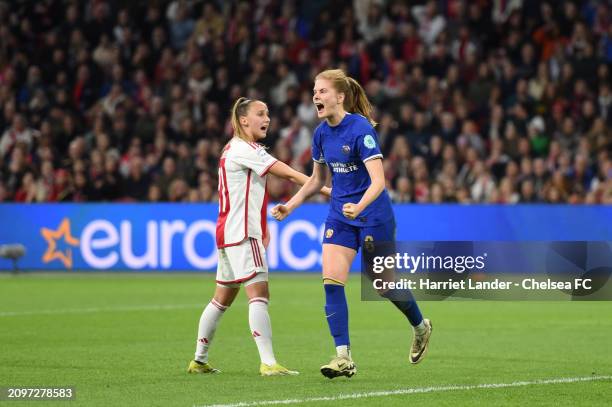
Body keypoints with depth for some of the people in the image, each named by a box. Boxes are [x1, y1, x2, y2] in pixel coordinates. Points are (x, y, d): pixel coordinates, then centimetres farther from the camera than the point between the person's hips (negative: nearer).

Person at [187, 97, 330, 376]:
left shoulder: (239, 149, 18)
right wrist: (325, 190, -21)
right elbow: (287, 173, -19)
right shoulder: (242, 149, -13)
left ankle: (199, 360, 21)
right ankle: (268, 362, -23)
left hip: (229, 233, 11)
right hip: (241, 234, -11)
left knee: (223, 298, 15)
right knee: (259, 293, -16)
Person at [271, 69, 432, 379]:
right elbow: (317, 179, 17)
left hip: (373, 215, -6)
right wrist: (290, 206, 7)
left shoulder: (361, 129, -20)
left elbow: (378, 181, -27)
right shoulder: (321, 133, 2)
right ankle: (343, 357, -10)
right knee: (331, 281, -10)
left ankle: (420, 327, 36)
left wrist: (358, 207, -43)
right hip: (339, 215, 6)